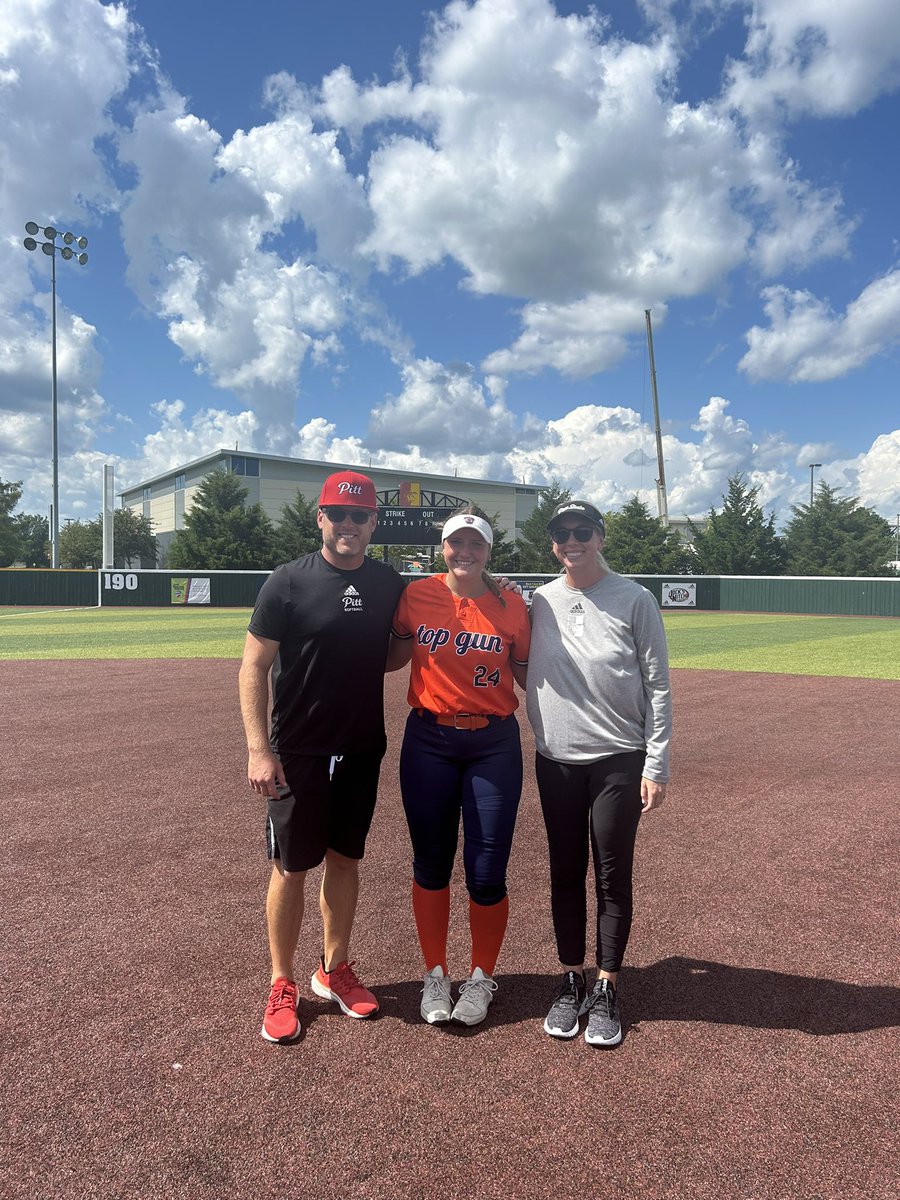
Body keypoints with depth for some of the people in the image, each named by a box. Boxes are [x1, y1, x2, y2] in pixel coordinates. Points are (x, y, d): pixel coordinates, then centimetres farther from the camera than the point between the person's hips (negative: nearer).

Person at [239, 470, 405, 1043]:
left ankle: (335, 970, 35)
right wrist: (259, 749, -15)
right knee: (292, 866, 6)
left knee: (346, 859, 16)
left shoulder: (391, 583, 3)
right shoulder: (289, 582, -10)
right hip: (298, 753, -4)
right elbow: (254, 667, -10)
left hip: (363, 752, 4)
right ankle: (283, 986, 26)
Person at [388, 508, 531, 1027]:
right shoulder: (417, 595, -2)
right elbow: (396, 655, 11)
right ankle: (436, 974, 34)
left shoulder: (512, 605, -4)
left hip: (495, 744, -1)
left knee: (487, 872, 3)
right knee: (431, 863, 12)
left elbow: (528, 673, 4)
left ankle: (482, 977, 30)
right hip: (428, 741, 1)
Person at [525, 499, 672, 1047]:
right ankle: (573, 981, 29)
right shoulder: (541, 602, 4)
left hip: (620, 760, -3)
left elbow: (658, 687, -6)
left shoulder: (635, 599, -6)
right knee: (565, 873, 12)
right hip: (556, 761, 3)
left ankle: (607, 990, 23)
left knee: (613, 876, 6)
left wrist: (656, 764, -8)